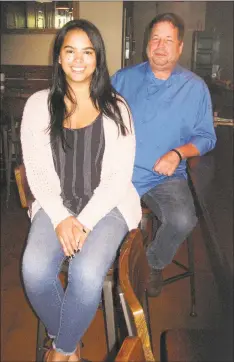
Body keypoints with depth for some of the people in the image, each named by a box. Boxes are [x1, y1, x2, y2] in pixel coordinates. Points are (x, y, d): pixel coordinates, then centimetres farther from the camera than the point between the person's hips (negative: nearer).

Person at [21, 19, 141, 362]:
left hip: (107, 205, -1)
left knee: (87, 273, -28)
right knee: (34, 270, -24)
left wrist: (85, 221, -14)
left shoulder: (115, 107, 0)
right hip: (56, 205, 2)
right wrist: (61, 218, -12)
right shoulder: (38, 105, 4)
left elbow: (119, 175, -5)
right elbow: (36, 173, 2)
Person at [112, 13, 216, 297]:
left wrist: (178, 153, -12)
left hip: (165, 177, -1)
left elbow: (206, 137, 7)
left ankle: (155, 263, 8)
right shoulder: (123, 78, 11)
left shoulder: (195, 88, 7)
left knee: (182, 221, -29)